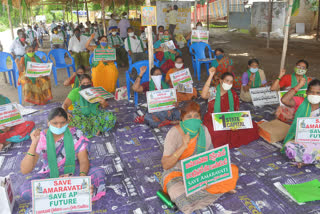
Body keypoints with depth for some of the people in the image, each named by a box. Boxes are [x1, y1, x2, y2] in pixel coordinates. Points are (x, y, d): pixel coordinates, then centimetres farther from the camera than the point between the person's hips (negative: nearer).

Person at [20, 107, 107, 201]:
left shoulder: (75, 135, -10)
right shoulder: (41, 138, -12)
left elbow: (84, 161, -12)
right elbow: (24, 170, -17)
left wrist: (82, 177, -34)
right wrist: (34, 144, -29)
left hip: (74, 172, 0)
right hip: (50, 175, 1)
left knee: (99, 173, -27)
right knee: (25, 190, -29)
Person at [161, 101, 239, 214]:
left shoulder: (203, 130, -6)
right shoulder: (174, 133, -20)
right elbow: (165, 165, -23)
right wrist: (183, 146, -33)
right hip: (177, 173, -4)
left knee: (233, 170, -12)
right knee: (180, 195, -38)